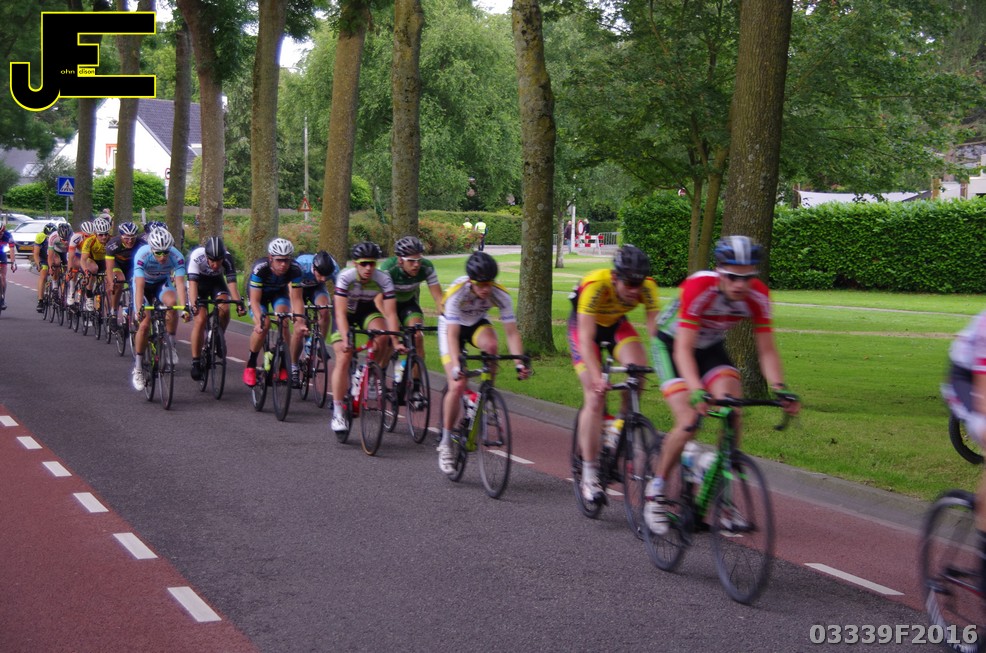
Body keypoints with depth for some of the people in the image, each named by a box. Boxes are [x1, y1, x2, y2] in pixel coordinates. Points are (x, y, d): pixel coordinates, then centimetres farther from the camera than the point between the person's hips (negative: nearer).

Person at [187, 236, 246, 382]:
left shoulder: (227, 258, -30)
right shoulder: (196, 256, -35)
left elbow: (232, 283, -34)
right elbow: (192, 283, -40)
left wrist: (239, 304, -48)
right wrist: (193, 304, -55)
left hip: (216, 282, 2)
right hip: (199, 283, -2)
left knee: (224, 310, -26)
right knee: (200, 319, -18)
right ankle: (196, 362, -9)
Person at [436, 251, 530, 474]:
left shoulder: (500, 295, -27)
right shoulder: (457, 292, -34)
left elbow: (512, 332, -26)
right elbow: (452, 335, -39)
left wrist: (519, 363, -39)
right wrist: (456, 366, -52)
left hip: (478, 324, 2)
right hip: (452, 326, -2)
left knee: (491, 345, -35)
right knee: (457, 385, -17)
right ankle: (446, 443, -2)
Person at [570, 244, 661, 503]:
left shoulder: (647, 287, -27)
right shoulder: (595, 285, -38)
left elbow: (655, 330, -29)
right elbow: (586, 338, -40)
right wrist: (596, 377, -51)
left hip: (616, 324, 3)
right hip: (583, 326, -3)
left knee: (638, 369, -26)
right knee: (595, 397, -15)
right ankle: (589, 475, -9)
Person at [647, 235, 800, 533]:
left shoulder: (757, 295, -23)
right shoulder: (699, 288, -36)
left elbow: (766, 350, -17)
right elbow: (684, 350, -38)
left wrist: (780, 388, -33)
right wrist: (697, 391, -52)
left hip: (711, 347, 4)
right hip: (671, 344, -4)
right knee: (689, 421, -20)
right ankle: (655, 491, 0)